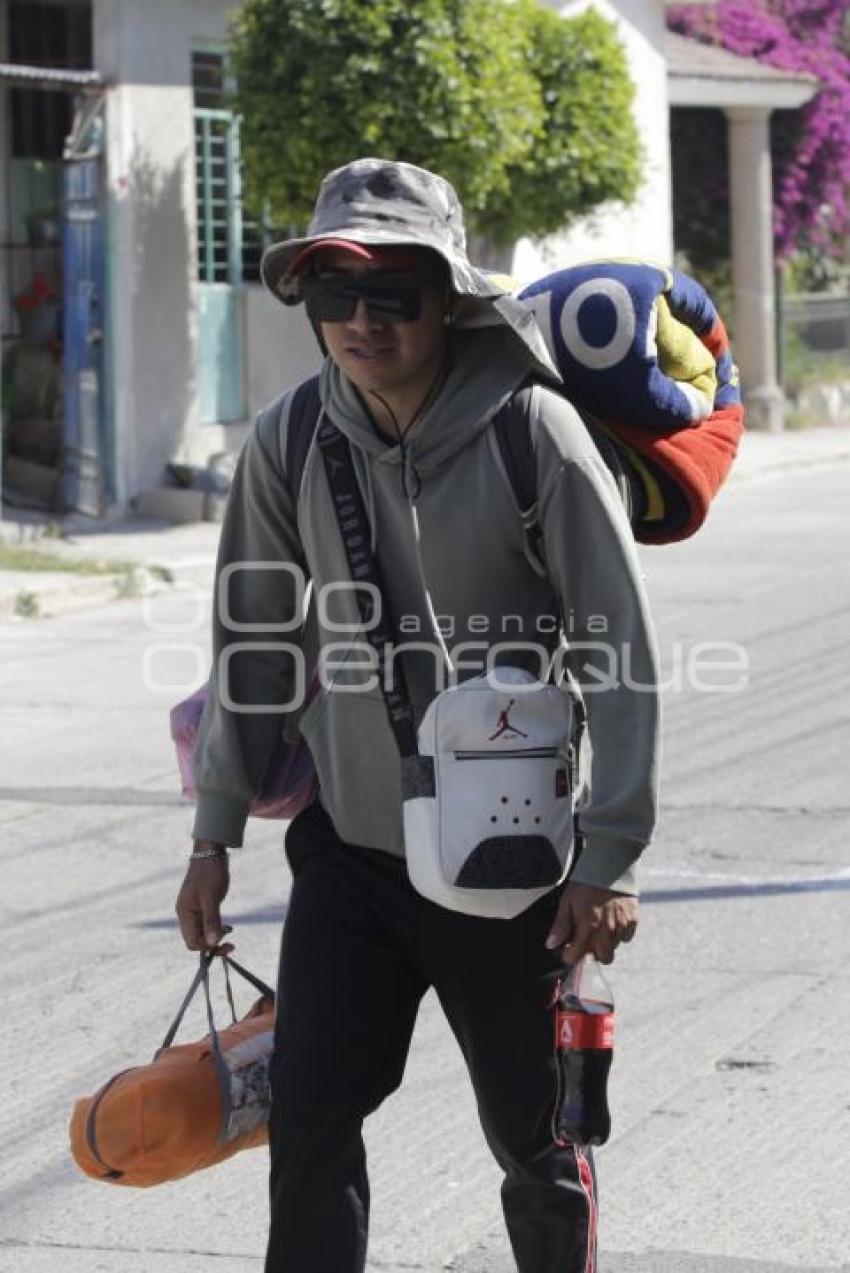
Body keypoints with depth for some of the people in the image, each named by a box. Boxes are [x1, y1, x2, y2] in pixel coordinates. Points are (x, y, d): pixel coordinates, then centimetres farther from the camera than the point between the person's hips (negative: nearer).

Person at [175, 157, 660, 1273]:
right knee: (308, 1115, -3)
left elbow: (623, 652, -12)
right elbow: (254, 643, 7)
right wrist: (215, 834, 7)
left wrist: (611, 859, -15)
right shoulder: (291, 442, -5)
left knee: (535, 1140, 10)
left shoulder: (533, 431, -15)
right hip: (347, 848, 3)